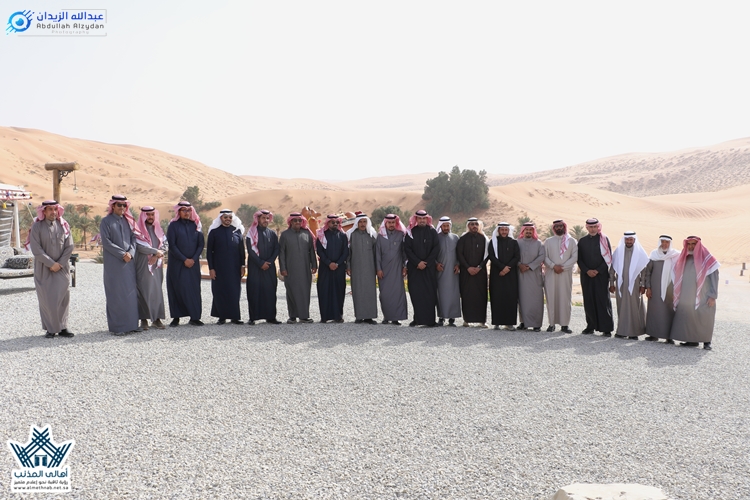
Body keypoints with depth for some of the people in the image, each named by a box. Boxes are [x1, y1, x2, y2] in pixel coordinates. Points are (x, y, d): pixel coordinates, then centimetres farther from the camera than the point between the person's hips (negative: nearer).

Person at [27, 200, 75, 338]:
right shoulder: (37, 227, -3)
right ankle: (50, 329, 7)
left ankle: (62, 327, 8)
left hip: (62, 268, 2)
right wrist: (51, 263, -13)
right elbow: (36, 249, -9)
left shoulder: (63, 225, 3)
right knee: (47, 298, 0)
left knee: (63, 297, 1)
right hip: (43, 269, -2)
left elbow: (69, 246, 0)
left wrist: (60, 263, -9)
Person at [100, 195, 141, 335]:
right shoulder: (106, 221, -1)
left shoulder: (128, 221, 14)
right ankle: (117, 326, 3)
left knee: (131, 292, 5)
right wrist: (122, 254, -14)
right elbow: (106, 242, -8)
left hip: (129, 261, 5)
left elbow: (133, 238, 10)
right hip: (113, 263, -5)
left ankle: (131, 323, 12)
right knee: (116, 294, -2)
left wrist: (130, 252, -8)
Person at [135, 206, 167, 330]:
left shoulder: (158, 229, 14)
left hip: (156, 265, 4)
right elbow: (140, 246, -12)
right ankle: (144, 319, 1)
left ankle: (157, 319, 6)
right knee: (143, 291, -4)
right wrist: (156, 251, -10)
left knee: (157, 291, 2)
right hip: (142, 265, -4)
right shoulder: (138, 230, -1)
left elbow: (164, 245, 6)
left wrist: (156, 256, -10)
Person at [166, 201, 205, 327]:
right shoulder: (173, 225, 1)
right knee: (177, 289, 0)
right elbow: (172, 245, -6)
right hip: (177, 263, -2)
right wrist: (184, 259, -12)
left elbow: (201, 244, 5)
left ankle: (194, 317, 3)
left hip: (193, 263, 2)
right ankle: (176, 317, 6)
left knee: (194, 288, 0)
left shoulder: (195, 225, 9)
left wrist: (193, 259, -7)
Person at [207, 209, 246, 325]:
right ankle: (221, 316, 10)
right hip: (219, 267, -1)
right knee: (219, 292, 1)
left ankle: (234, 316, 9)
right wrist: (211, 268, -5)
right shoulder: (214, 232, 1)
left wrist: (242, 265, 1)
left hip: (234, 267, 1)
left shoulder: (237, 231, 6)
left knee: (234, 291, 2)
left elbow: (241, 249, 7)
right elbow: (209, 251, 1)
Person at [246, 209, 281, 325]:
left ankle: (270, 316, 6)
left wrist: (269, 262, -7)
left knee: (270, 291, 0)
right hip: (254, 267, -3)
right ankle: (253, 317, 1)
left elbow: (276, 250, 7)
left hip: (269, 267, 3)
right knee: (254, 290, -3)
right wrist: (261, 263, -12)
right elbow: (250, 250, -5)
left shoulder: (272, 234, 12)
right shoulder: (251, 233, 2)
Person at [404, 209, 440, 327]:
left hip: (429, 267, -1)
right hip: (414, 267, 1)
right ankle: (417, 318, 5)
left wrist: (426, 262, -8)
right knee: (415, 293, -1)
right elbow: (407, 248, 1)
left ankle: (430, 319, -1)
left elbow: (436, 248, 0)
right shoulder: (410, 232, 7)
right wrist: (417, 262, -8)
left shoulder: (432, 232, 5)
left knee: (430, 293, -4)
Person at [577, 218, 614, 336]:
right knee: (589, 301, 4)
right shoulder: (582, 241, 9)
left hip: (601, 275, -3)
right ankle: (591, 326, 12)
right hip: (586, 276, 3)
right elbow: (579, 259, 7)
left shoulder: (604, 239, 2)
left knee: (603, 300, -3)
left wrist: (598, 271, -10)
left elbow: (608, 257, -2)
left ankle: (606, 328, 1)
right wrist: (587, 271, -7)